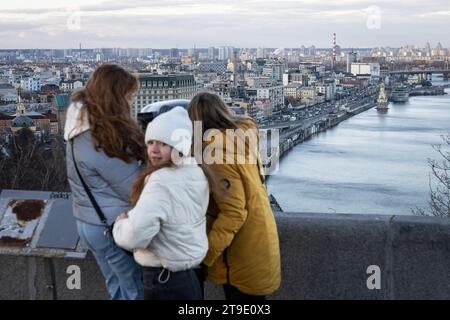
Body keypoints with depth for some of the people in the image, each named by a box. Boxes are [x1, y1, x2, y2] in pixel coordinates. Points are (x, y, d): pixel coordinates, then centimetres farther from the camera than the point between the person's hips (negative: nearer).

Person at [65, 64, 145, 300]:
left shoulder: (83, 126, 2)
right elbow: (136, 191, -23)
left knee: (117, 289, 23)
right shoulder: (102, 140, -27)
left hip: (90, 222, 9)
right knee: (138, 292, 9)